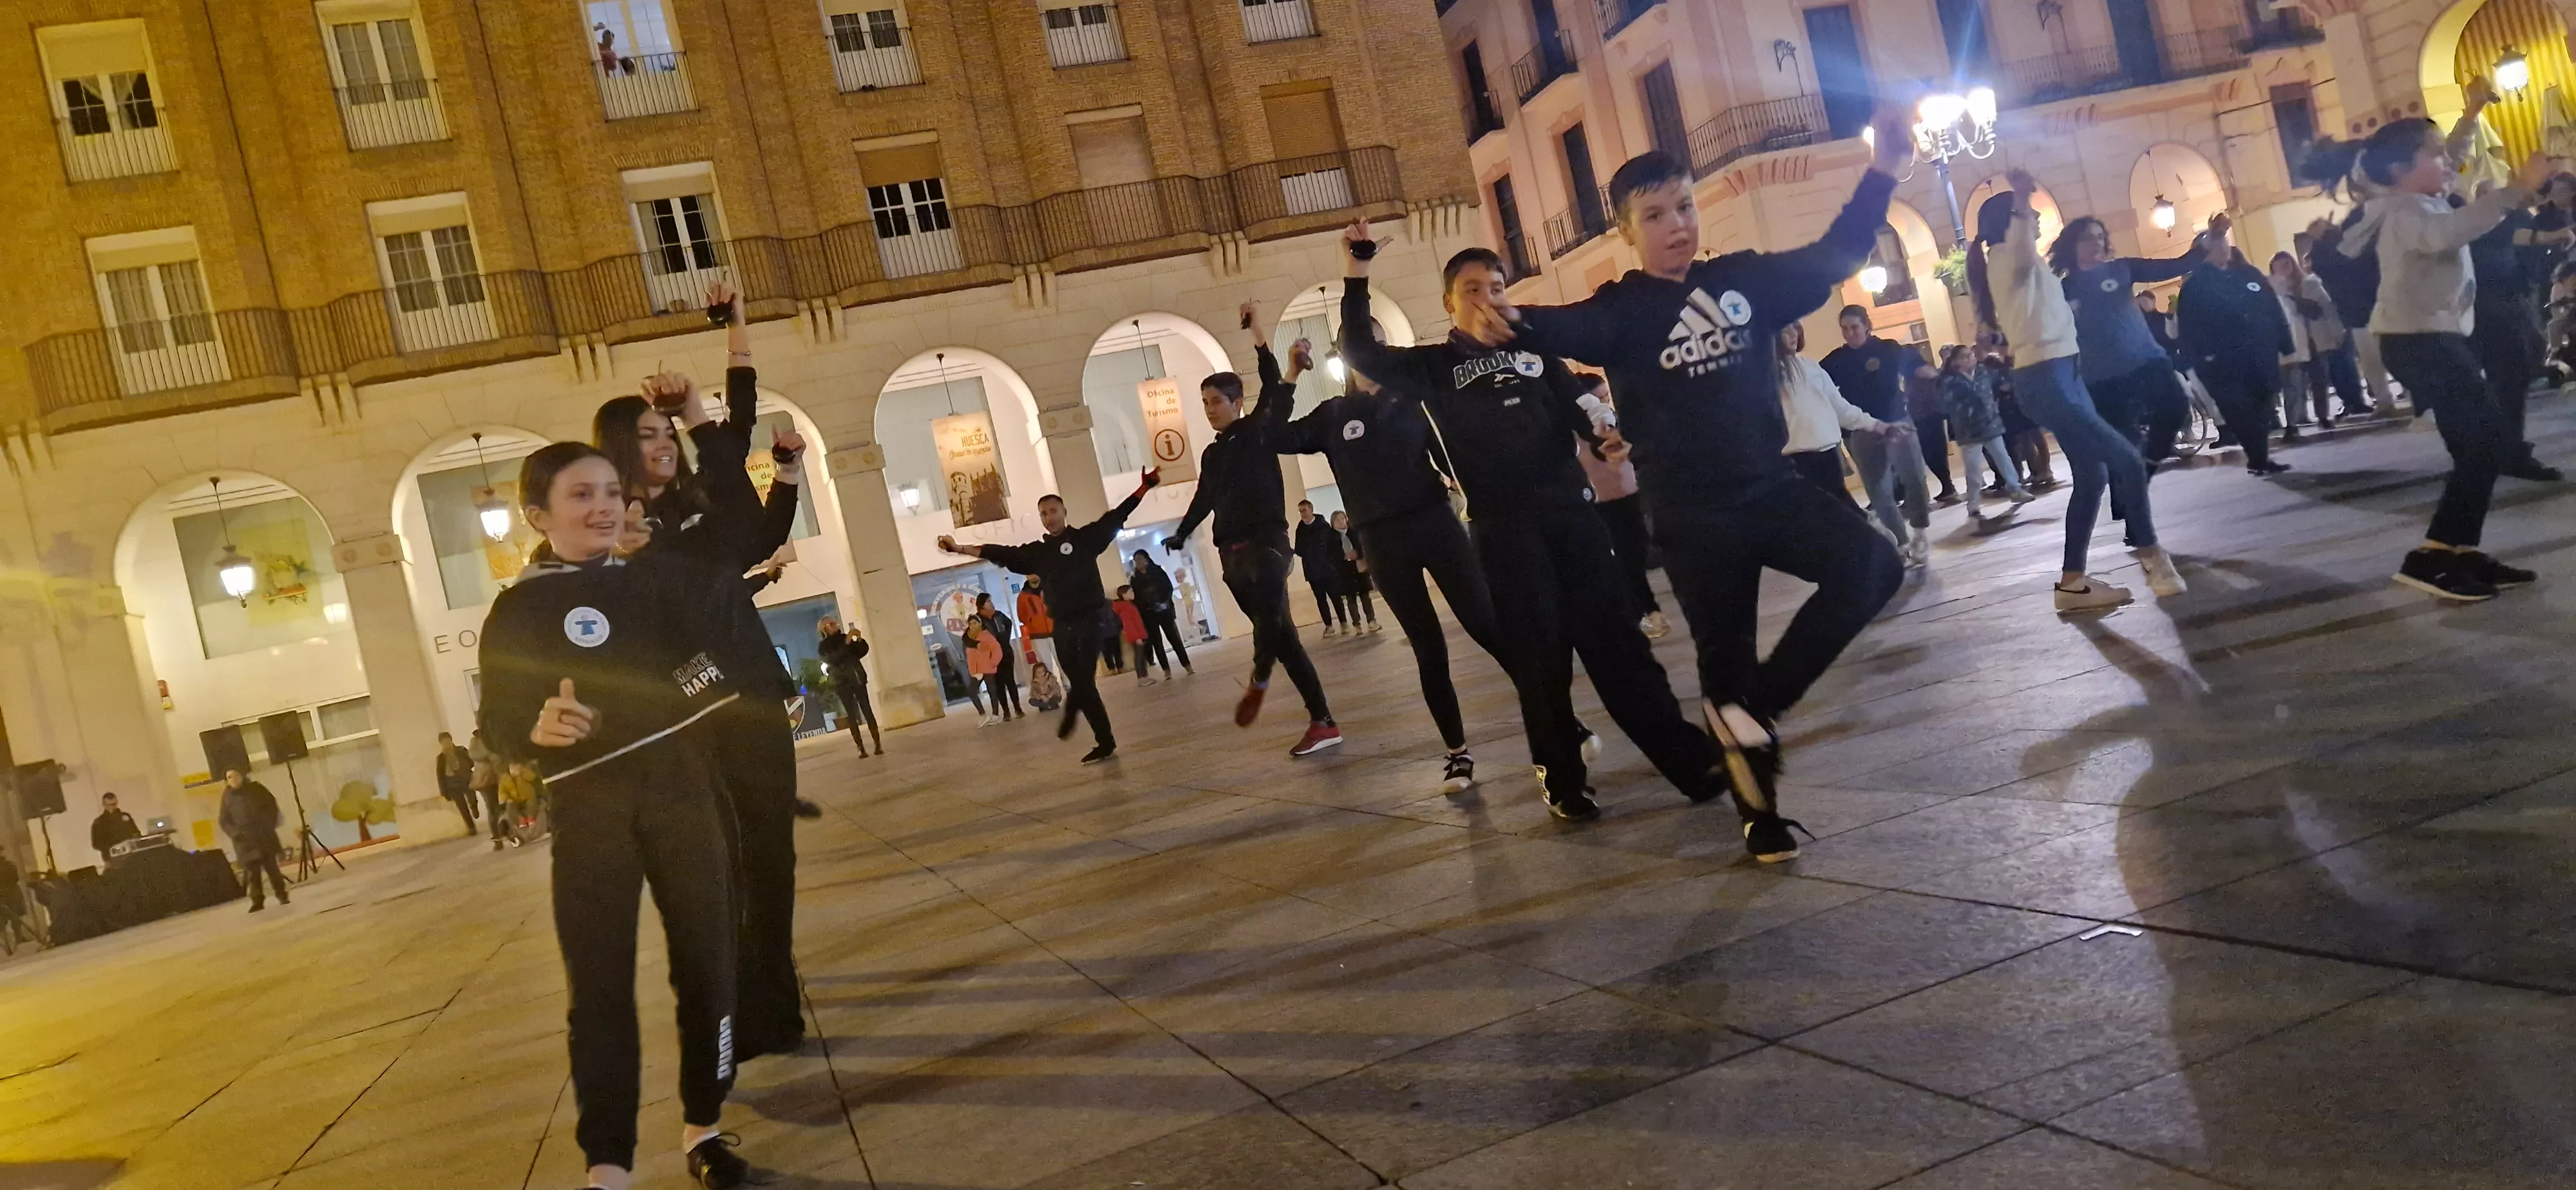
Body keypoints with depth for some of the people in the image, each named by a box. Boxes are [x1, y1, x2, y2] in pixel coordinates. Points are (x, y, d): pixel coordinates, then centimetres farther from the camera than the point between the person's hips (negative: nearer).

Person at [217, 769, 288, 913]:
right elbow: (223, 821, 2)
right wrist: (236, 833, -12)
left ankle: (282, 895, 14)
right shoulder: (227, 797, 1)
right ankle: (257, 901, 2)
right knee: (252, 873, -3)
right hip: (245, 841, -1)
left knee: (272, 868, 5)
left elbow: (272, 805, 8)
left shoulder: (256, 789, 3)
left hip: (264, 836, 1)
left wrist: (269, 825, -3)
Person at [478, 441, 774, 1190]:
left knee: (707, 965, 8)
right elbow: (498, 724, -4)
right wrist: (537, 729, -21)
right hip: (591, 815, -3)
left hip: (683, 795, 3)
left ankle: (703, 1129, 24)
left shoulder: (663, 576, 8)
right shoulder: (519, 611, 0)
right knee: (599, 987, -3)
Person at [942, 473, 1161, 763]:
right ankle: (1105, 742, 16)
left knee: (1082, 680, -10)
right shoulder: (1036, 551, 11)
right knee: (1081, 682, 7)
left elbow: (1115, 517, -8)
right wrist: (959, 549, 5)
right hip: (1062, 626, 4)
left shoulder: (1085, 537, 0)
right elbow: (1000, 554, 10)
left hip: (1088, 619, -4)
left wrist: (1144, 487, -19)